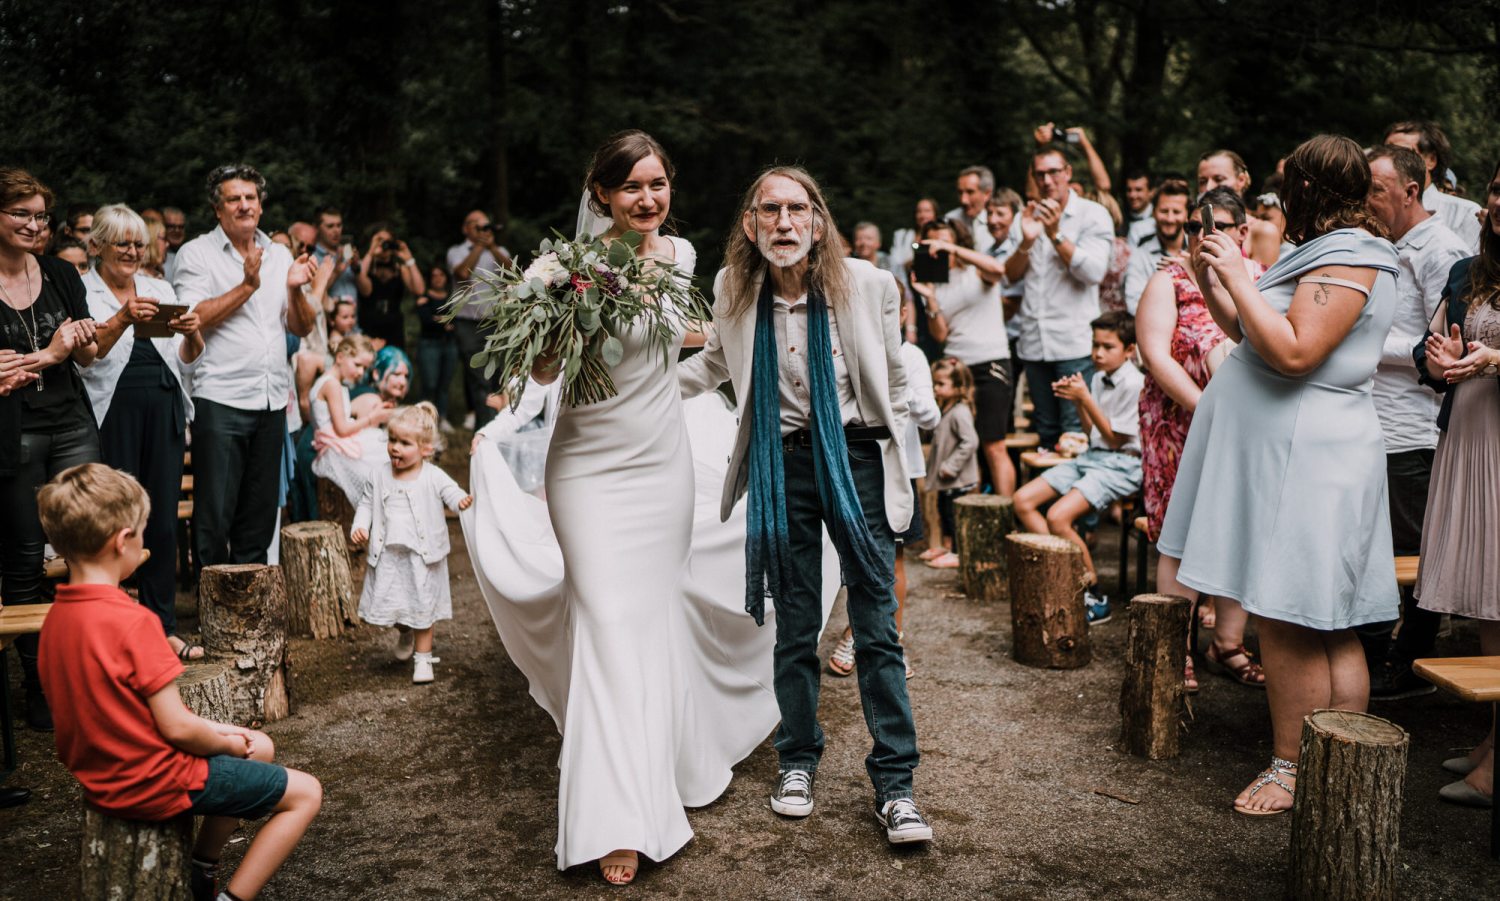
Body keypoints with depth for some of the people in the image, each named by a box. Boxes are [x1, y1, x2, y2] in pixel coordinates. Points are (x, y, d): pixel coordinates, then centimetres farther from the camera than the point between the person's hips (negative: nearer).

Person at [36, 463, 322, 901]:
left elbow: (108, 710, 7)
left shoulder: (57, 616, 0)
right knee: (305, 793, 3)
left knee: (260, 747, 26)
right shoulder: (132, 621, -27)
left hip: (101, 776, 9)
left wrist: (219, 730, 5)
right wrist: (230, 743, -3)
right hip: (155, 783, -9)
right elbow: (176, 728, -24)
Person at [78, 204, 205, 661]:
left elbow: (188, 360, 15)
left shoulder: (160, 290, 17)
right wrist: (122, 320, -23)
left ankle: (162, 625, 12)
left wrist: (191, 333, -6)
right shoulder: (81, 291, 3)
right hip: (112, 415, -4)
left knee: (163, 521, 5)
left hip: (163, 413, 4)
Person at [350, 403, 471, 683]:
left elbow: (451, 492, -16)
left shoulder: (433, 477, -9)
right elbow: (366, 503, 10)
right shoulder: (380, 476, 1)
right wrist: (360, 526, -7)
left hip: (422, 555, -3)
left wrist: (462, 501, -40)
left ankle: (423, 656, 22)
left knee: (423, 606, 6)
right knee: (387, 604, 8)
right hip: (388, 555, 3)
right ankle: (405, 632, 41)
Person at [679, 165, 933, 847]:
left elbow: (894, 378, 7)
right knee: (794, 625, 10)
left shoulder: (867, 285, -7)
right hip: (780, 464, 2)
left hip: (856, 458, -1)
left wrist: (895, 459, 7)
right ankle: (798, 761, 28)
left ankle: (894, 783, 8)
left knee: (876, 625, -2)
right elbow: (716, 362, 20)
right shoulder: (733, 291, -1)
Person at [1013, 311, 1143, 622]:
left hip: (1120, 465, -9)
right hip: (1092, 456, 9)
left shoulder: (1132, 384, -13)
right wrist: (1077, 401, 2)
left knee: (1058, 516, -27)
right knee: (1023, 500, -4)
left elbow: (1114, 438, -11)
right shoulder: (1099, 378, 12)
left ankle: (1093, 595, -11)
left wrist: (1085, 399, -14)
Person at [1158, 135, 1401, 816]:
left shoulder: (1348, 258, -12)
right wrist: (1214, 286, 11)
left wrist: (1238, 279, -18)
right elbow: (1253, 335, 25)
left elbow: (1293, 353, -24)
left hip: (1308, 463, -10)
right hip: (1281, 454, 10)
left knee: (1289, 623, -5)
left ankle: (1293, 769, 5)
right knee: (1327, 629, 12)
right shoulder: (1326, 253, 21)